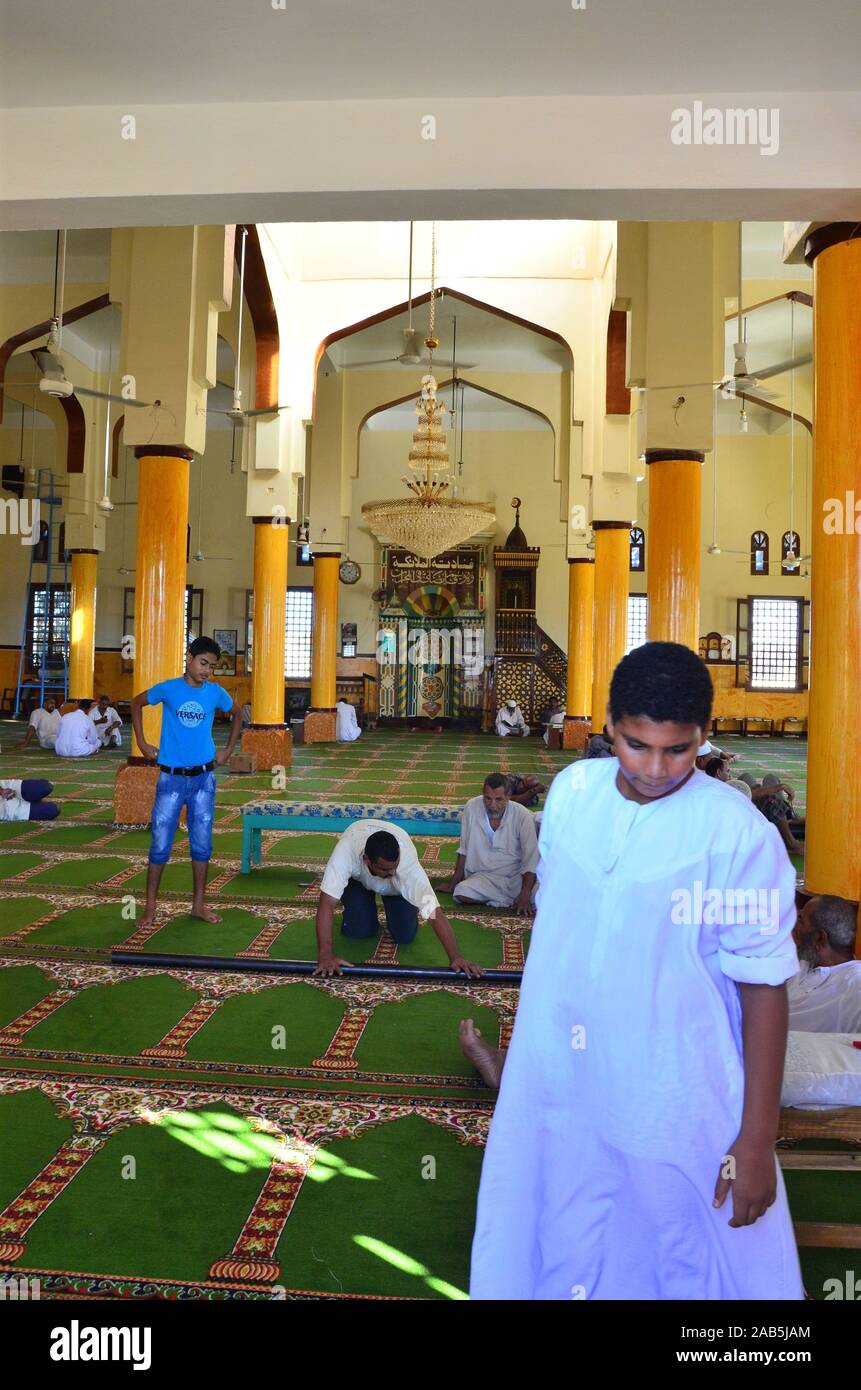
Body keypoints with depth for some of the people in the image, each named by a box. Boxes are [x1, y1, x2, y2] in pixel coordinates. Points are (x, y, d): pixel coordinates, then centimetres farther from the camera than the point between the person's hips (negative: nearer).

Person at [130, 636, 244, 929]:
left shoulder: (216, 693, -1)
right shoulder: (168, 689, -6)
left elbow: (237, 714, 18)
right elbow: (137, 703, 12)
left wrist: (228, 750, 13)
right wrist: (142, 743, 7)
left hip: (204, 778, 2)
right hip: (171, 778, -2)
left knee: (202, 844, 8)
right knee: (161, 843, 2)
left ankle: (199, 904, 20)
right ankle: (150, 906, 14)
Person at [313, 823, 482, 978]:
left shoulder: (408, 864, -43)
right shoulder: (345, 851, -45)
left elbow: (435, 913, -45)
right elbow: (327, 904, -44)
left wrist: (455, 957, -53)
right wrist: (325, 955, -52)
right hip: (358, 877, 0)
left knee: (404, 934, -13)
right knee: (358, 930, -16)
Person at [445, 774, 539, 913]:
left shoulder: (522, 815, -12)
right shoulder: (472, 807, -8)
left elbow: (531, 859, -14)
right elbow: (464, 849, 3)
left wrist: (525, 895, -26)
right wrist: (453, 883, 8)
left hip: (516, 876, -2)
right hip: (484, 876, 3)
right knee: (461, 892, -29)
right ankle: (513, 899, -11)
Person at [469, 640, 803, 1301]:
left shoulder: (739, 834, -19)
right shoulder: (572, 789, -4)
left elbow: (764, 988, -14)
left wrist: (757, 1141, -12)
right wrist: (526, 1036, 16)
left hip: (675, 1116, -4)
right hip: (553, 1095, 5)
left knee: (690, 1272, 17)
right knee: (553, 1262, 22)